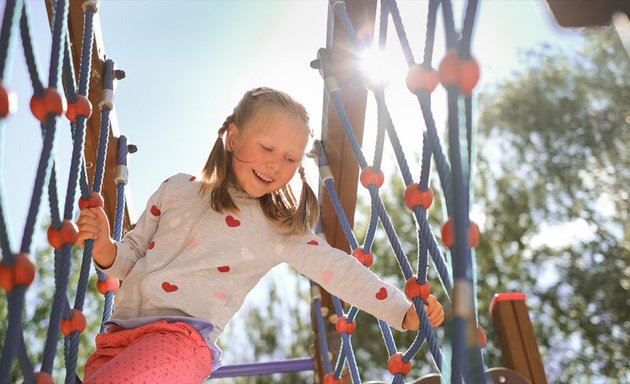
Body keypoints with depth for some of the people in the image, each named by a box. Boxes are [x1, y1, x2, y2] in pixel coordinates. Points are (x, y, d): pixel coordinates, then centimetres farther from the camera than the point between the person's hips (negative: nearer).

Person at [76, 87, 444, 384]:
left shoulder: (280, 229, 5)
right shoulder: (176, 189, 12)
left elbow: (338, 269, 0)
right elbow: (131, 258, 17)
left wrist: (405, 312, -8)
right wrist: (105, 249, -5)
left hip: (182, 338, -4)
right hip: (117, 334, 4)